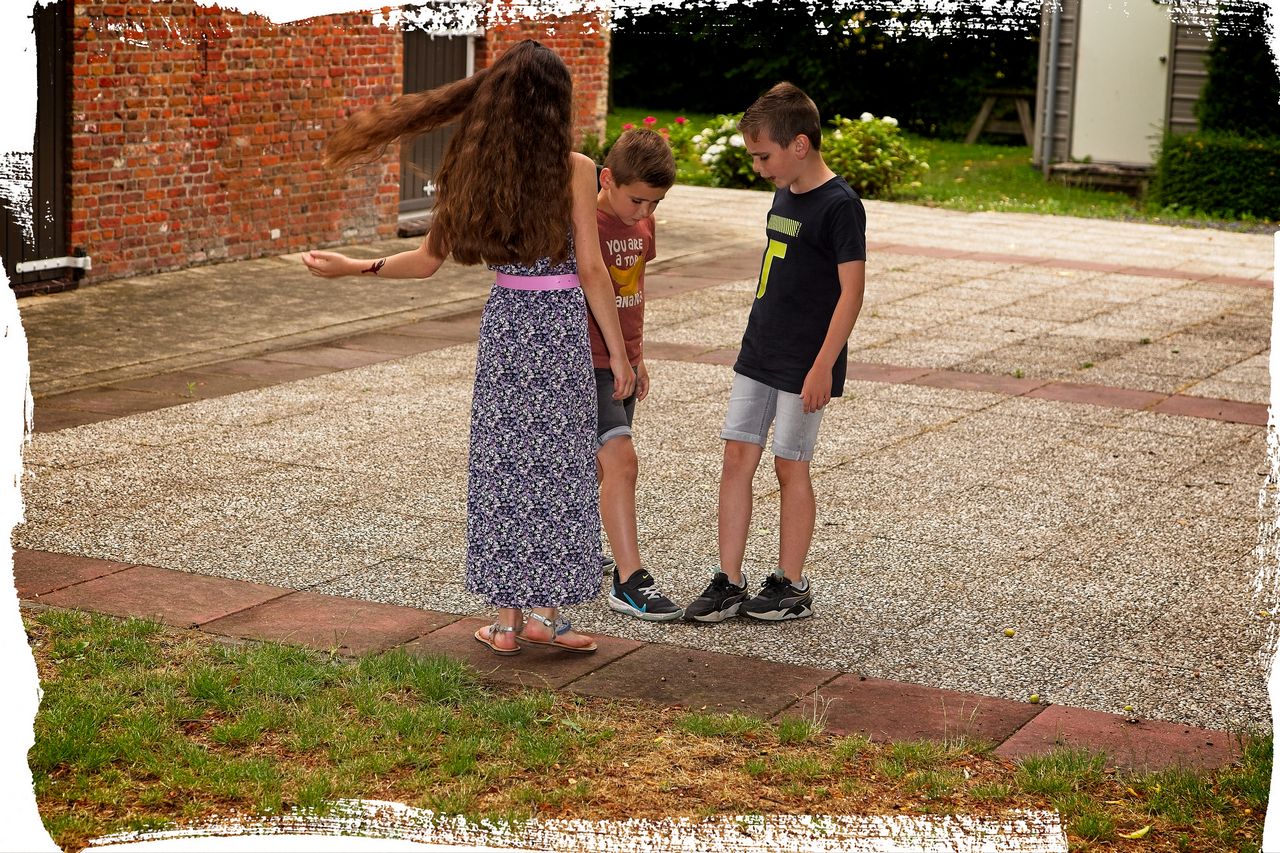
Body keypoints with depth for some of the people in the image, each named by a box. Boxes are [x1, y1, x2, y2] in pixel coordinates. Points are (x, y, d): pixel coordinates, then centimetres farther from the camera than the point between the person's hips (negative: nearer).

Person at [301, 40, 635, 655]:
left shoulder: (473, 166, 0)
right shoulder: (573, 168, -9)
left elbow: (428, 259, 2)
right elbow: (591, 268, -10)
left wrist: (352, 266, 16)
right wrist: (618, 349, -2)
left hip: (502, 321, 3)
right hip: (561, 322, -3)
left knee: (502, 465, 9)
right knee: (559, 464, 6)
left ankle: (507, 618, 13)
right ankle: (546, 610, 8)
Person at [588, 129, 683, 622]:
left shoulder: (641, 223, 7)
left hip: (622, 362, 8)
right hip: (585, 362, -8)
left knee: (597, 466, 16)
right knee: (621, 460, -16)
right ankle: (630, 582, -16)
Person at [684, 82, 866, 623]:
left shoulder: (839, 205, -15)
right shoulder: (784, 195, 10)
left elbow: (852, 290, -18)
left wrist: (823, 365, -21)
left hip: (803, 366, -8)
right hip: (758, 355, 8)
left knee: (790, 467, 1)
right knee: (737, 459, 5)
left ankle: (791, 586, 14)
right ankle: (729, 583, 10)